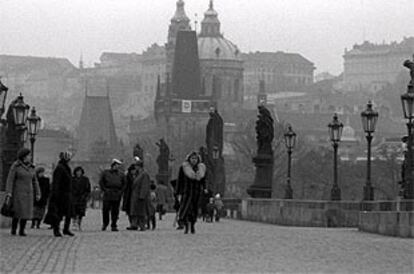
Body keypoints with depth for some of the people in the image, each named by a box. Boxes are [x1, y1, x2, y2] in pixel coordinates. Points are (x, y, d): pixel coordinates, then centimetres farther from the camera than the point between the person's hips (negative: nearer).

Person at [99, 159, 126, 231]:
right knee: (105, 210, -4)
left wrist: (121, 191, 3)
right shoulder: (105, 173, 7)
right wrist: (105, 190, -4)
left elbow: (124, 184, 16)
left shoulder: (121, 174, 13)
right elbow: (101, 182, 7)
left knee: (115, 211, 0)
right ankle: (105, 224, 13)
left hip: (117, 195, 2)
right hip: (107, 195, -2)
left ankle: (114, 226, 5)